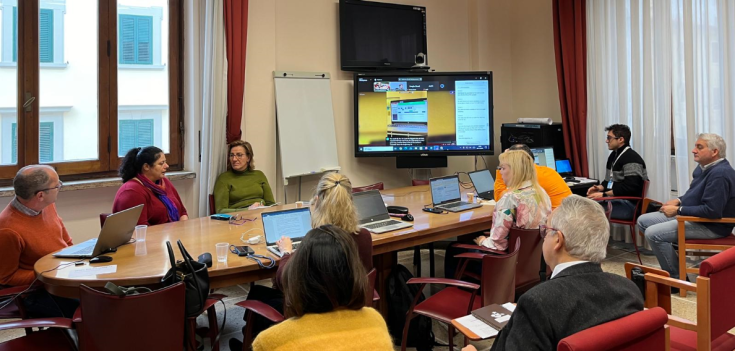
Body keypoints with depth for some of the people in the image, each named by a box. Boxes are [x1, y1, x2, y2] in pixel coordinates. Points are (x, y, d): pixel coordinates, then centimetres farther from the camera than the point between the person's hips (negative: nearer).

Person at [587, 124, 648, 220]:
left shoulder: (631, 158, -14)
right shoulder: (614, 155, 16)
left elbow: (630, 187, -23)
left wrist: (603, 194, -22)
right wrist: (599, 188, 3)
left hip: (630, 204, -9)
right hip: (615, 199, 9)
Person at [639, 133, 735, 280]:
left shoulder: (720, 174, -24)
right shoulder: (704, 167, 7)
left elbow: (711, 210, -29)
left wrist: (678, 210, -21)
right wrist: (678, 200, 3)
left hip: (710, 225, -10)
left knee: (653, 234, -23)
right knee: (643, 221, 8)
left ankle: (678, 278, -8)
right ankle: (674, 255, 12)